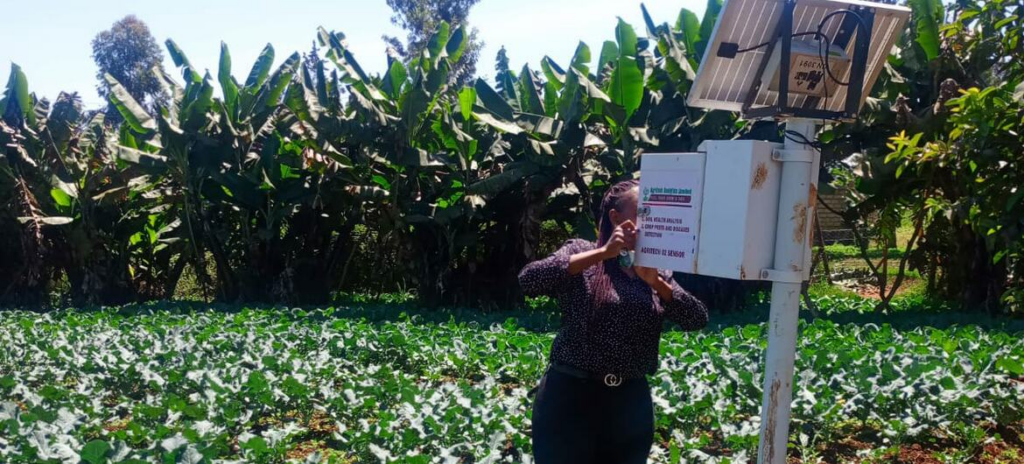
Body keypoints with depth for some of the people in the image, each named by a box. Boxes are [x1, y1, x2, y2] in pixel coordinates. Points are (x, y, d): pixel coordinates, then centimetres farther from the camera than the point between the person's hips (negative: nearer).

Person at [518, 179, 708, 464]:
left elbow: (698, 320, 0)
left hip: (631, 403, 4)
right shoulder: (583, 253, -2)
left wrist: (655, 282, -15)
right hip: (571, 398, -4)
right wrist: (603, 253, -21)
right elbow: (529, 280, -19)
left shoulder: (655, 271, 10)